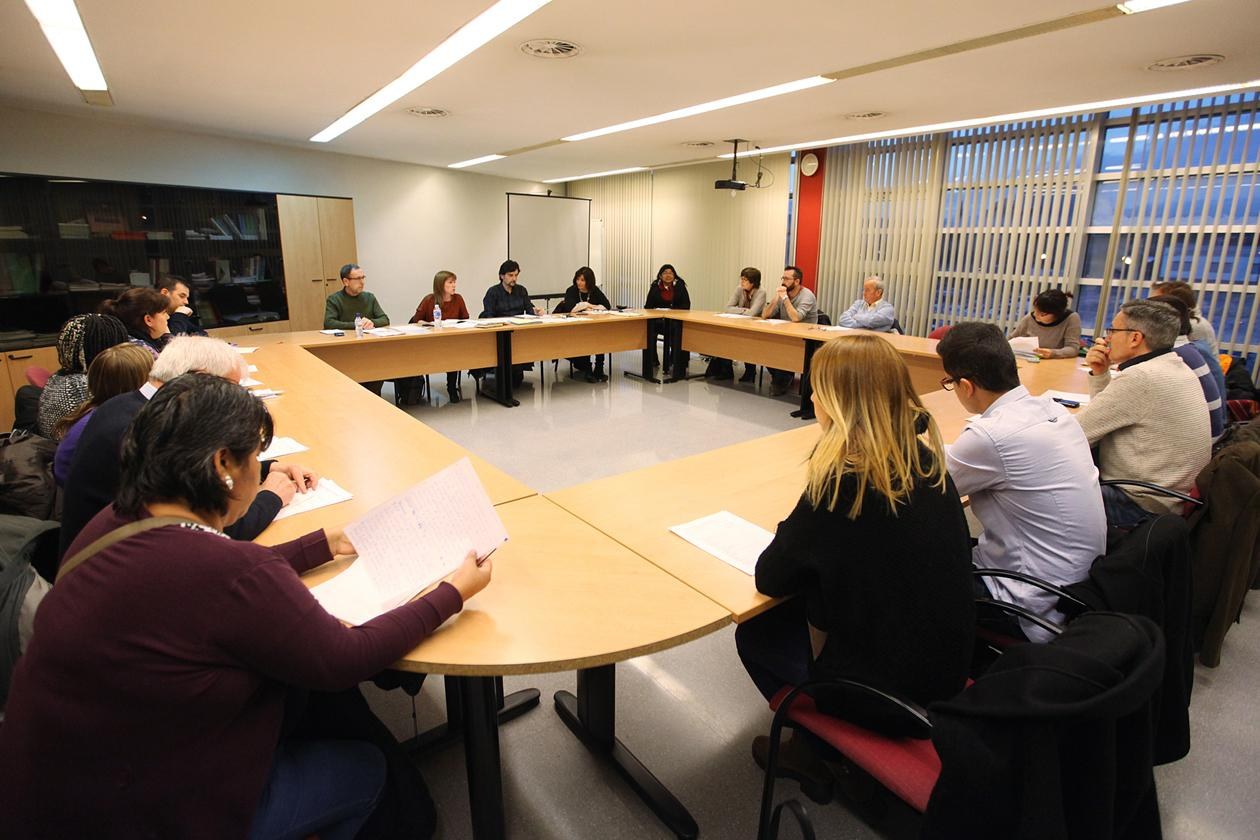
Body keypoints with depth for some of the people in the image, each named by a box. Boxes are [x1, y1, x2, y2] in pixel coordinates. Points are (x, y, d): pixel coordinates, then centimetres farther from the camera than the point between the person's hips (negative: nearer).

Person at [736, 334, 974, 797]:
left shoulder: (842, 483, -27)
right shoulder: (927, 461, -6)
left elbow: (770, 579, -16)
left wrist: (796, 535, 0)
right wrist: (807, 534, -1)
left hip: (887, 691, -6)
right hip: (944, 669, 7)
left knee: (755, 632, 14)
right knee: (802, 604, 23)